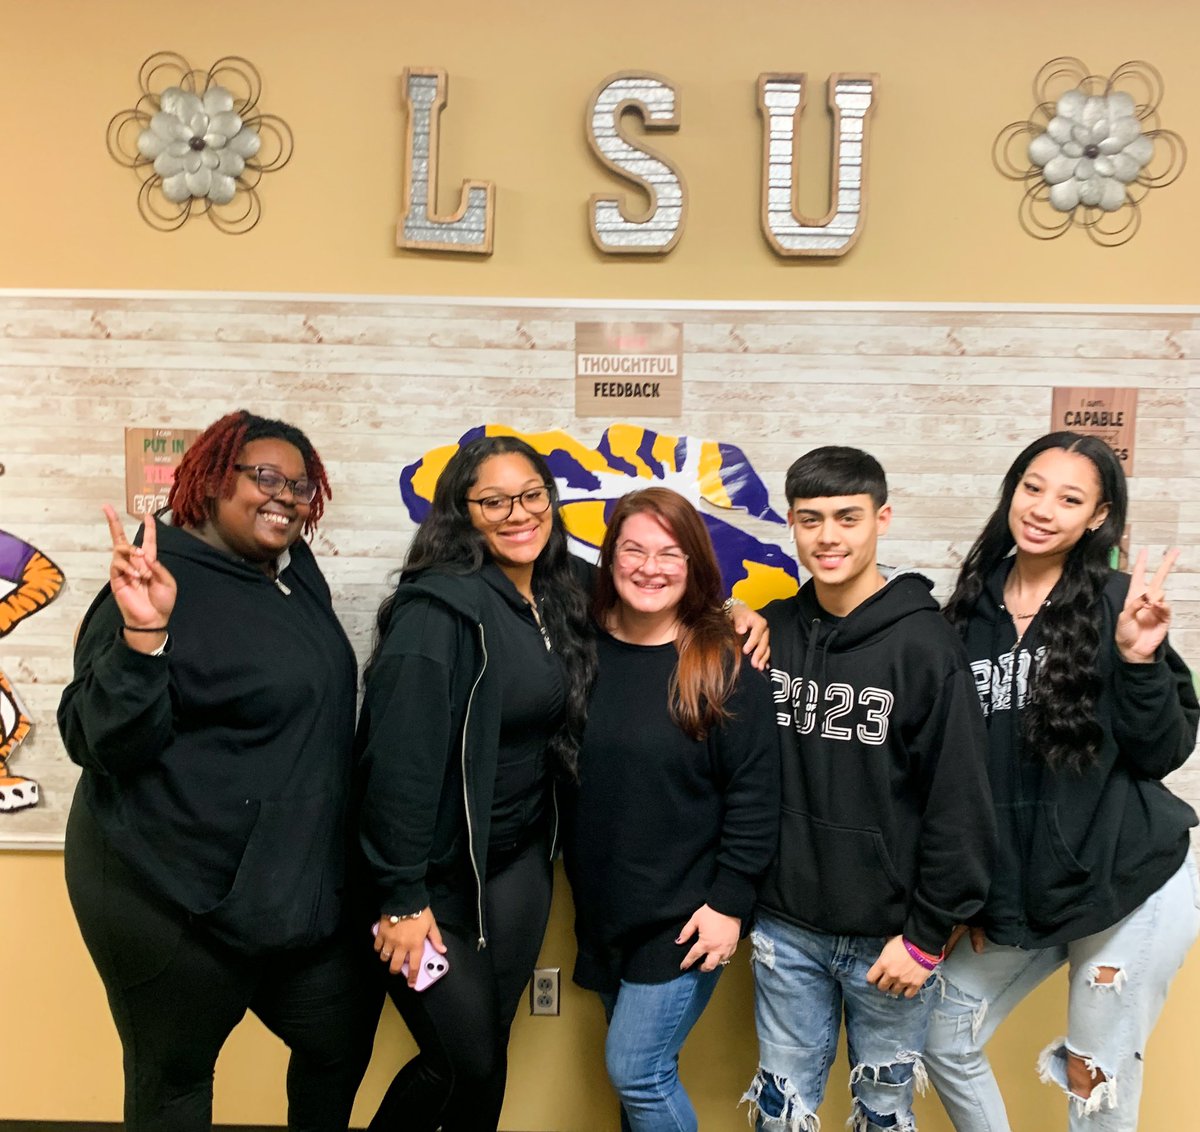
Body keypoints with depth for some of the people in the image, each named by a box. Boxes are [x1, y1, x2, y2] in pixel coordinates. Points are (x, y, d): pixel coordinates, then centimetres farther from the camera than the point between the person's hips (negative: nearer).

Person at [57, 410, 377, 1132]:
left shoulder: (297, 573, 4)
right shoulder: (167, 584, -17)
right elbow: (99, 743, -20)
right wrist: (143, 633, -35)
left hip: (300, 887, 7)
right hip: (174, 904, -7)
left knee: (343, 1042, 18)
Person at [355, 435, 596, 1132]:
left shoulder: (561, 598, 2)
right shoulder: (440, 606, -21)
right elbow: (402, 756, -22)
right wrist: (401, 897, -19)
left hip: (520, 861, 7)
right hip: (437, 869, -6)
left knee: (491, 1050, 16)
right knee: (466, 1061, 4)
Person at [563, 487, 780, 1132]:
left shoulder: (724, 666, -13)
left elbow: (754, 795, -11)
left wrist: (729, 902, -12)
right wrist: (579, 884, 7)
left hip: (684, 918, -4)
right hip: (602, 910, 5)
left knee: (635, 1071, -1)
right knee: (639, 1075, 18)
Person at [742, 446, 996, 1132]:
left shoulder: (925, 644, -14)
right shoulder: (772, 631, -2)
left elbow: (960, 803, -13)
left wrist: (927, 935, -10)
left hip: (887, 936, -3)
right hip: (786, 926, 3)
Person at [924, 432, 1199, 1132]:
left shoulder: (1115, 603, -10)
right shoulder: (972, 607, 0)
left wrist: (1139, 660, -25)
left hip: (1130, 886, -4)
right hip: (1014, 890, 4)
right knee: (946, 1039, 14)